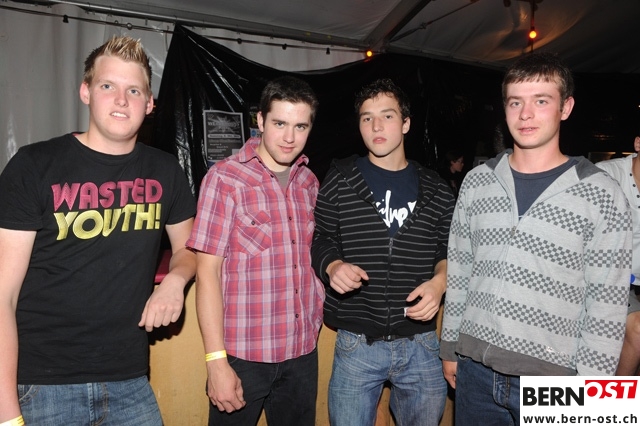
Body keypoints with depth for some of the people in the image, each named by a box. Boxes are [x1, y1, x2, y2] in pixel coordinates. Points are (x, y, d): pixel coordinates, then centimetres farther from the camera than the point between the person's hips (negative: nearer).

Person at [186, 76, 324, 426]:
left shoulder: (309, 182, 6)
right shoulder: (225, 178, -10)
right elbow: (207, 272, -11)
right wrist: (216, 361, -14)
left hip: (303, 352, 5)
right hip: (243, 354, -5)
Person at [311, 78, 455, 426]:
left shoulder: (435, 189, 4)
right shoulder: (340, 180, 0)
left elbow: (451, 250, 9)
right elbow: (319, 238, 3)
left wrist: (440, 281, -10)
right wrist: (332, 266, -17)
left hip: (421, 344, 2)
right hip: (356, 344, -1)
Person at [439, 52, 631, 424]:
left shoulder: (602, 195, -8)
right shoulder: (477, 182, 1)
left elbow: (607, 304, -6)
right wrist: (450, 346, 9)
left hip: (552, 376, -2)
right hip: (474, 369, 3)